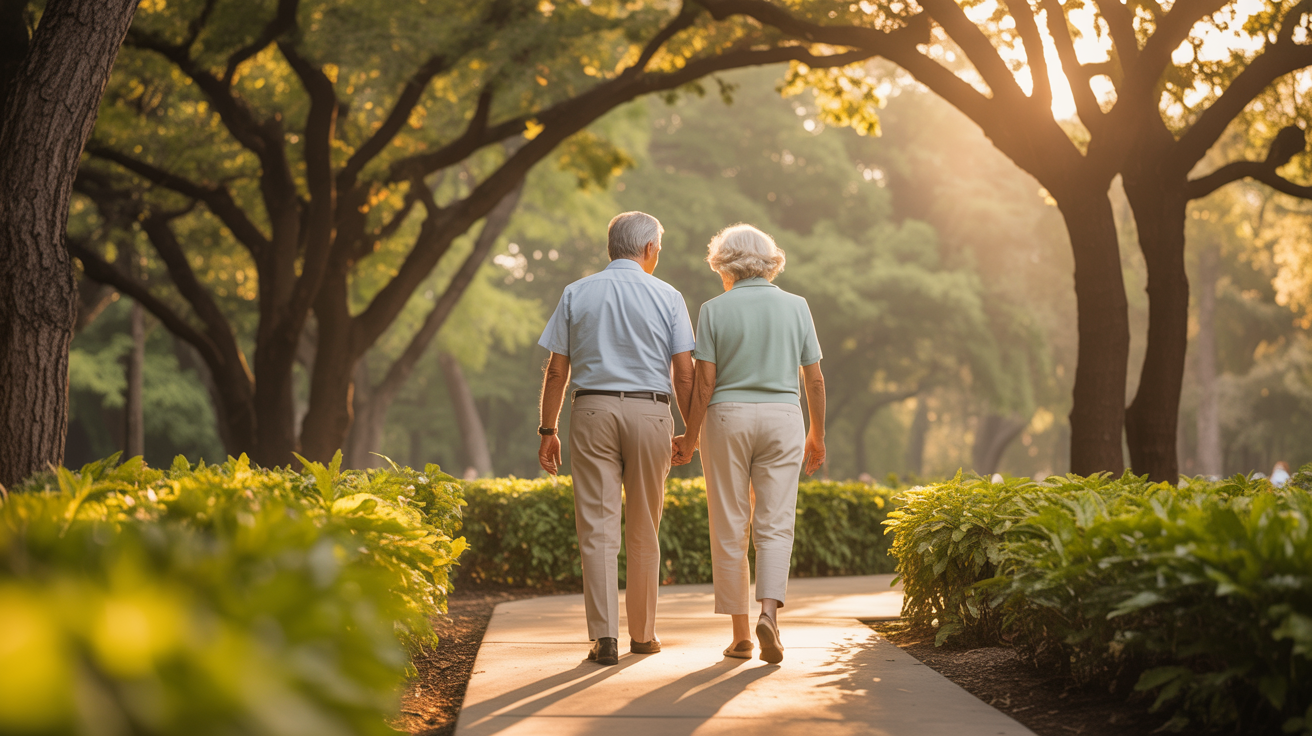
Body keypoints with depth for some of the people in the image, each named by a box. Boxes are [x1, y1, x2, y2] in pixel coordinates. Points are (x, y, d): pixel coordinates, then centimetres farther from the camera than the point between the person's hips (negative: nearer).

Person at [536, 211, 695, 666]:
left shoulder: (576, 294, 6)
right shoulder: (667, 297, 3)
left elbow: (557, 371, 3)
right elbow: (684, 374, -1)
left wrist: (548, 430, 9)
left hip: (592, 410, 0)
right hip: (651, 413, 0)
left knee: (597, 529, -2)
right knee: (644, 532, 11)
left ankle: (604, 636, -10)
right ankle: (643, 633, 20)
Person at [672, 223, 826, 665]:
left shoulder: (715, 310, -2)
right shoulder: (796, 307, 4)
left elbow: (704, 381, -6)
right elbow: (814, 380, 6)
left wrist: (690, 437, 2)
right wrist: (817, 435, 16)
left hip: (727, 418, -1)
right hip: (783, 418, 1)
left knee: (729, 530, 6)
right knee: (775, 526, 1)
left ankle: (740, 634, 8)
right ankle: (769, 611, -21)